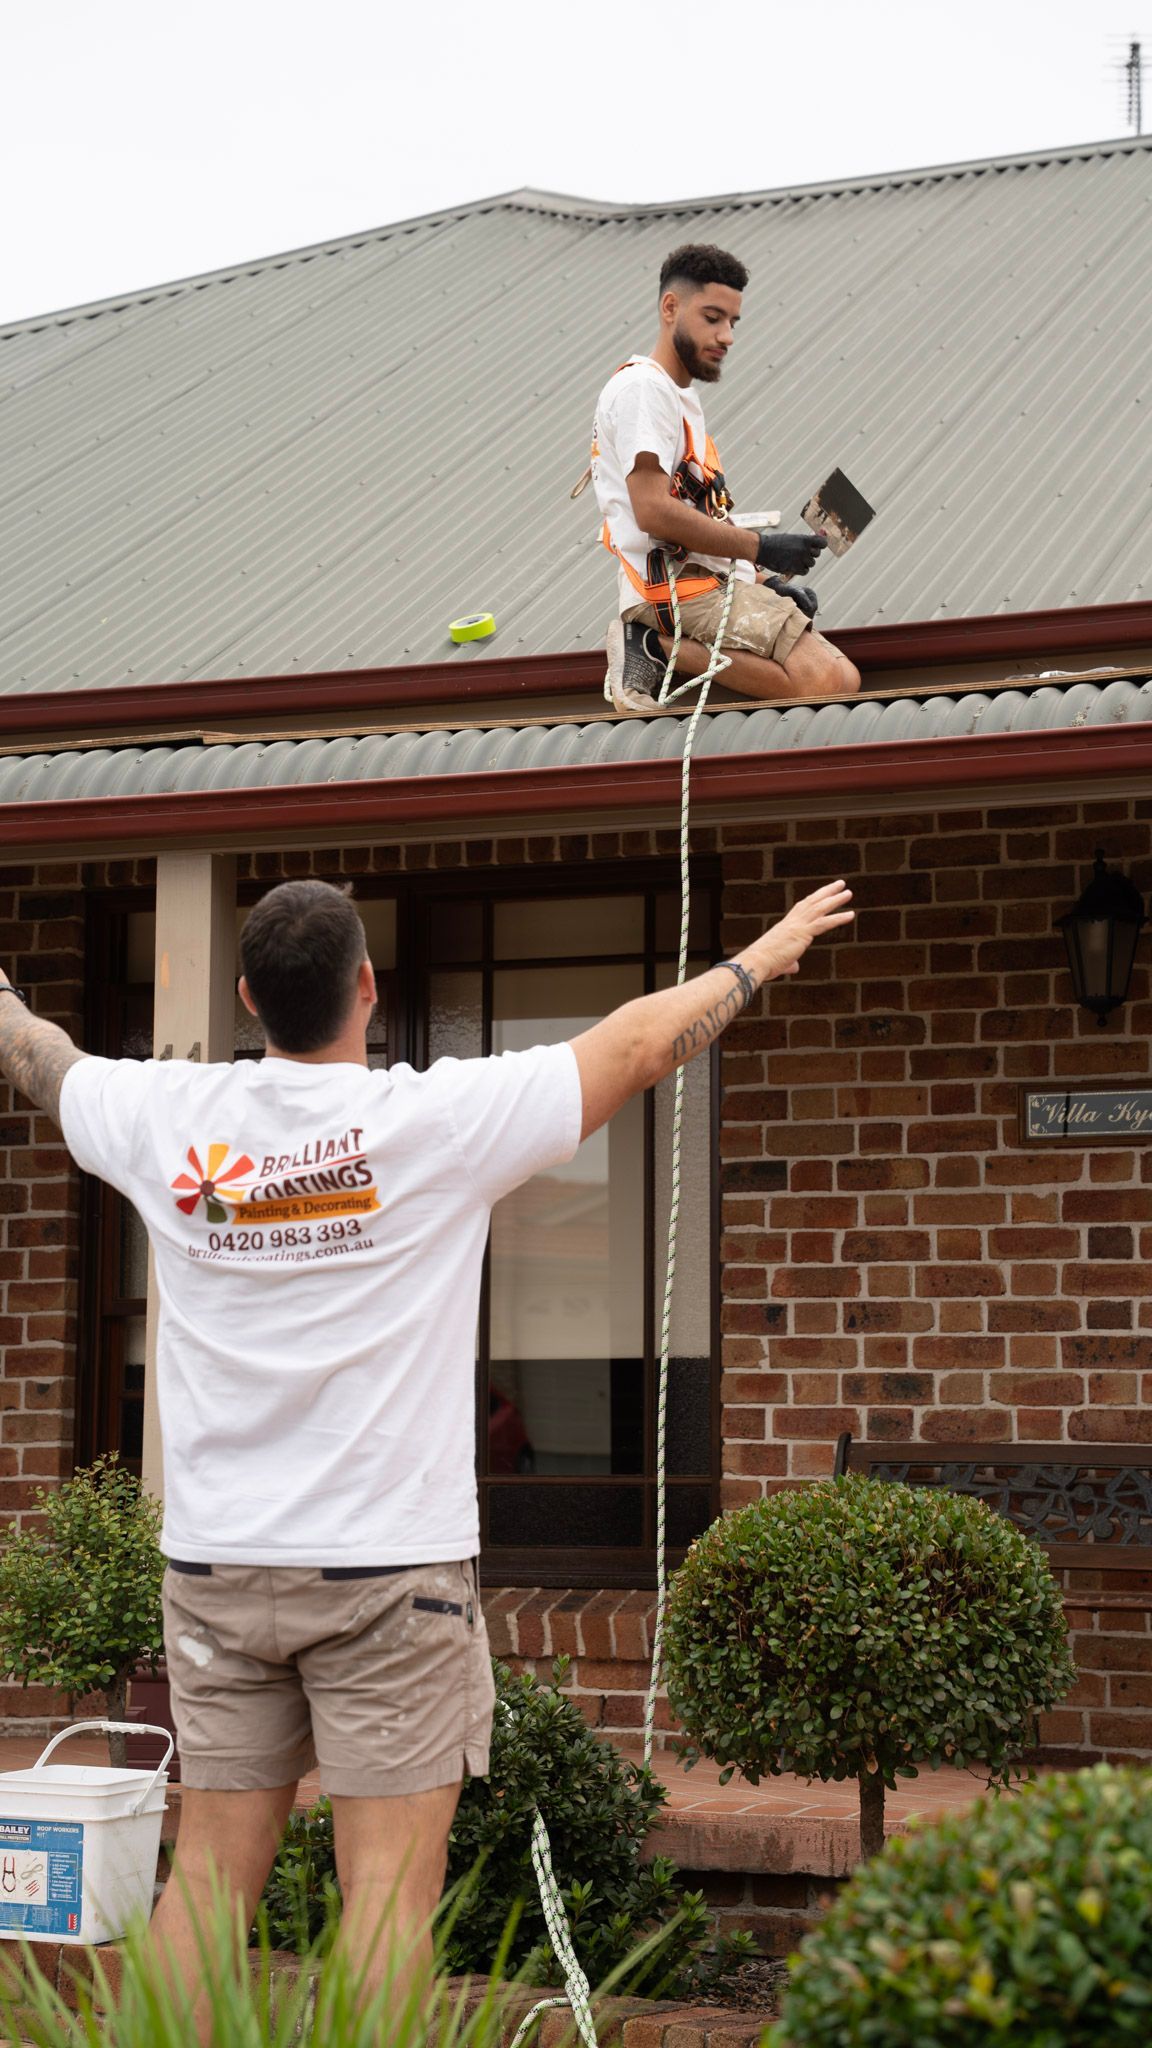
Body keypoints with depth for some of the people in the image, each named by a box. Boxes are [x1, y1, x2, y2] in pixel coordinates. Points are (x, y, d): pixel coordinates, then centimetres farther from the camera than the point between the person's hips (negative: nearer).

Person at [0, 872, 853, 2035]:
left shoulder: (167, 1121, 0)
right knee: (390, 1880, -1)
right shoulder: (441, 1119, -9)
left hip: (215, 1561, 4)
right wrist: (763, 957, 18)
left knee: (210, 1869, 9)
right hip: (391, 1561, -4)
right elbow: (642, 1043, 2)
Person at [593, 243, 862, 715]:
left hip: (714, 581, 10)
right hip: (682, 587, -10)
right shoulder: (642, 387, -5)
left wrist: (766, 581, 7)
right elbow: (653, 512, -17)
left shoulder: (681, 395, 26)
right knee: (828, 684, -24)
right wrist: (761, 548, -12)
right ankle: (659, 645, -14)